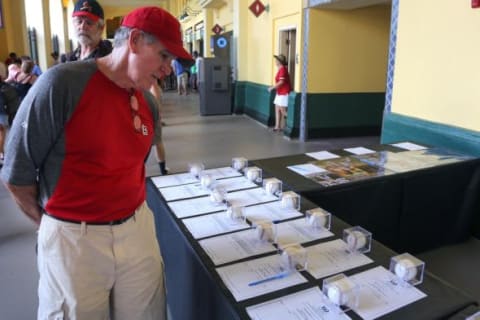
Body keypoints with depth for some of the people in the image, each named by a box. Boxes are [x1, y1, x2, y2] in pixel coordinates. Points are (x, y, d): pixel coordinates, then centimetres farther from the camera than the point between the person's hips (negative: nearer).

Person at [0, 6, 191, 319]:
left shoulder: (148, 103, 3)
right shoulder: (62, 83, -16)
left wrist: (129, 216, 13)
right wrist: (49, 223, 2)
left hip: (138, 230, 5)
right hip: (73, 237, -5)